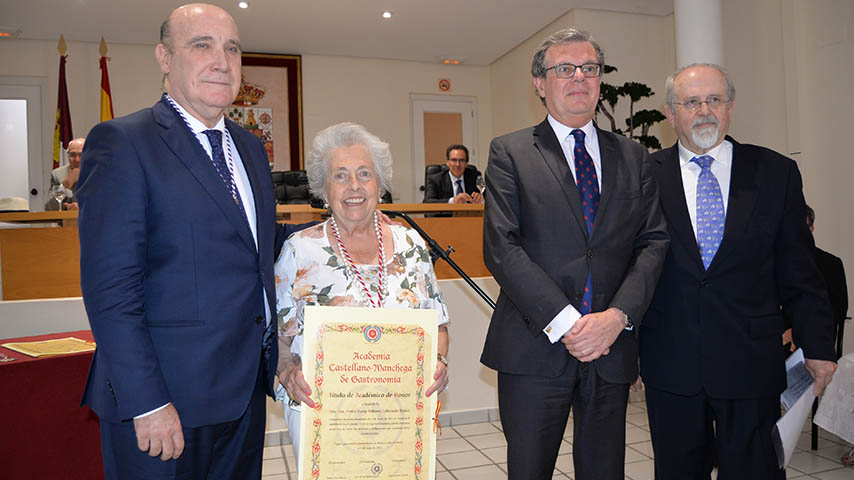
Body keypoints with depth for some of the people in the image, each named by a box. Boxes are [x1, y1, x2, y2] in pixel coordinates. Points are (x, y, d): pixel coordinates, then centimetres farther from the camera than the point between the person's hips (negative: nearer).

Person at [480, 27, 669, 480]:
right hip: (535, 348, -3)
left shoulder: (632, 156, 12)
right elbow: (501, 248, -9)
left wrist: (618, 315, -12)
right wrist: (562, 322, -16)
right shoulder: (509, 152, 1)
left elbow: (654, 241, 4)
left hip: (611, 347, 3)